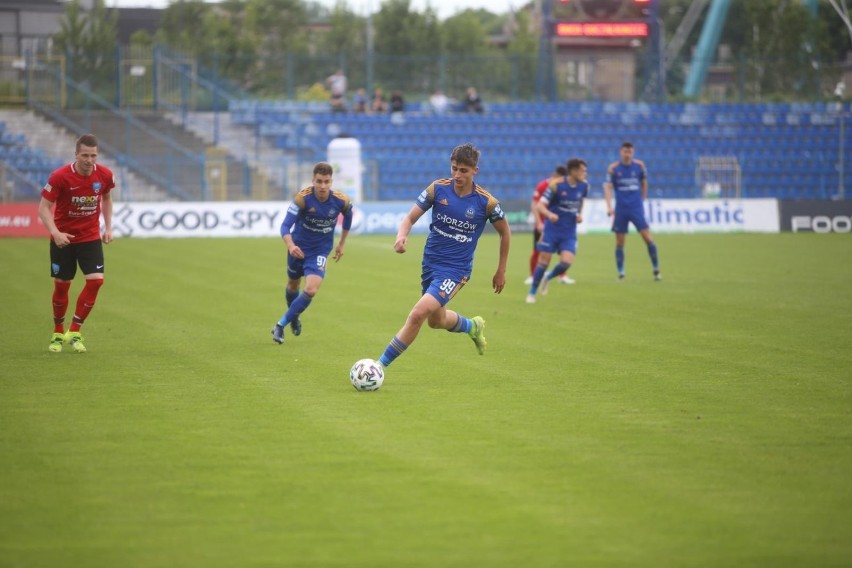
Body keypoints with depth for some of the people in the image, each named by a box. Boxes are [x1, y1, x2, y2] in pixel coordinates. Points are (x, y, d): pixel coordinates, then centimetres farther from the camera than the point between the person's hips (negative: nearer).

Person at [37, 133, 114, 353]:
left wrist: (108, 227, 7)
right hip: (63, 238, -2)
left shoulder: (104, 175, -9)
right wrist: (55, 232, -32)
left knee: (96, 280, -13)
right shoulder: (60, 177, -20)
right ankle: (58, 333, 26)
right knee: (62, 285, 5)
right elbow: (44, 207, -17)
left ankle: (75, 332, -1)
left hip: (91, 236, 2)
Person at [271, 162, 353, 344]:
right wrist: (290, 246, -48)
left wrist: (341, 244, 13)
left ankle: (281, 325, -4)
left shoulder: (341, 201, -18)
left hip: (320, 252, 0)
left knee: (311, 290, -18)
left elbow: (348, 217, 7)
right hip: (298, 248, 0)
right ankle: (294, 319, 51)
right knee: (293, 285, 20)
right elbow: (286, 225, -29)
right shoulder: (303, 197, -25)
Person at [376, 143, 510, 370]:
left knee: (418, 313, -22)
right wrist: (401, 236, -27)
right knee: (436, 321, 23)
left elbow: (505, 232, 4)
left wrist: (501, 271, 9)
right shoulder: (438, 188, -8)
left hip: (456, 269, -5)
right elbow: (410, 218, -4)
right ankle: (473, 326, 56)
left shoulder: (486, 202, -13)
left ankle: (380, 366, -15)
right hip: (430, 263, 5)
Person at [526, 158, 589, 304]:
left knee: (566, 263, -13)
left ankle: (548, 277, 19)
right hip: (552, 229, -3)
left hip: (569, 232, 3)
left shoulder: (584, 185, -1)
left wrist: (580, 214, 3)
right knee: (543, 262, -2)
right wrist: (550, 214, -37)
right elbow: (540, 206, -16)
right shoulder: (556, 185, -15)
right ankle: (532, 293, 17)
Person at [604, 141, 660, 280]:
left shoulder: (639, 165, 2)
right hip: (620, 210, 0)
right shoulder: (613, 168, -2)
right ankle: (620, 273, 12)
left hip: (636, 208, 0)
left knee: (647, 237, -9)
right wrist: (609, 207, -16)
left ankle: (656, 270, 0)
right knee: (619, 242, 2)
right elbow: (608, 187, -5)